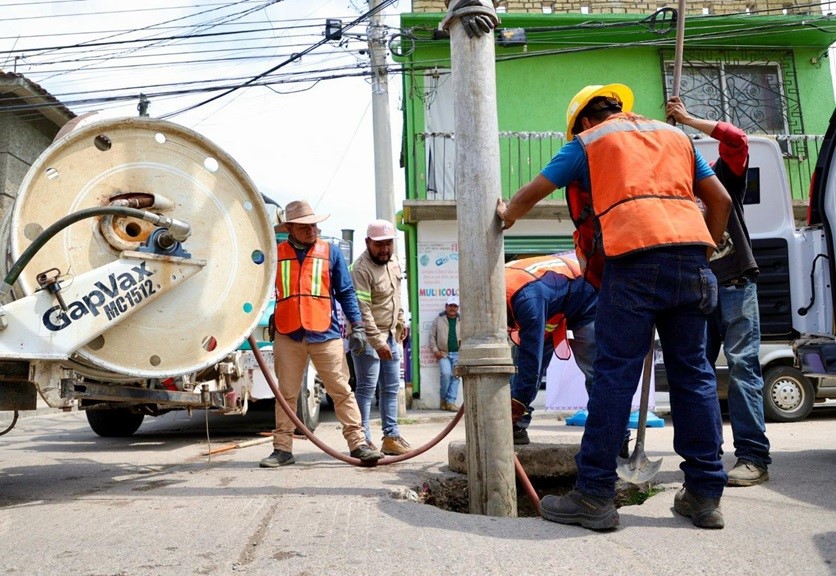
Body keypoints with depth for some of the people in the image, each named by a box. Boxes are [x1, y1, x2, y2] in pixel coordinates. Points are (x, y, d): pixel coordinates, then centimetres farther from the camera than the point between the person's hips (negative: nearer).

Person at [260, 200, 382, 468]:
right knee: (286, 394, 8)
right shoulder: (275, 254, 7)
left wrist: (358, 325, 2)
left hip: (325, 335, -1)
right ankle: (283, 449, 17)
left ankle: (358, 444, 5)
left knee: (342, 391, 0)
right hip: (288, 336, 1)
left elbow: (346, 292, 8)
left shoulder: (331, 253, 7)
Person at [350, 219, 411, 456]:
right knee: (366, 388, -6)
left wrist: (401, 321, 19)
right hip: (368, 337, -9)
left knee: (391, 387, 11)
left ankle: (391, 436, 20)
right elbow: (362, 310, -23)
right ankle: (363, 441, 0)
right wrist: (377, 342, -25)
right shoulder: (361, 268, -18)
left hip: (390, 335, 9)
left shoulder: (393, 265, 10)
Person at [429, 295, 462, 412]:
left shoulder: (461, 321, 12)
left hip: (457, 354, 2)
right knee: (446, 373, -22)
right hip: (443, 354, -2)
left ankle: (451, 401, -4)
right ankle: (443, 399, -3)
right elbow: (432, 336, 7)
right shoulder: (439, 319, 8)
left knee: (456, 376, -9)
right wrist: (435, 350, -3)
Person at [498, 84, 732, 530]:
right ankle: (705, 495, 14)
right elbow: (721, 200, 23)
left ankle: (595, 496, 0)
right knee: (693, 373, 9)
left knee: (614, 375, -3)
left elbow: (531, 193, 18)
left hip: (634, 258, -4)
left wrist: (505, 215, 37)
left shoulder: (588, 141, 17)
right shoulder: (674, 135, 29)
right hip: (691, 255, 5)